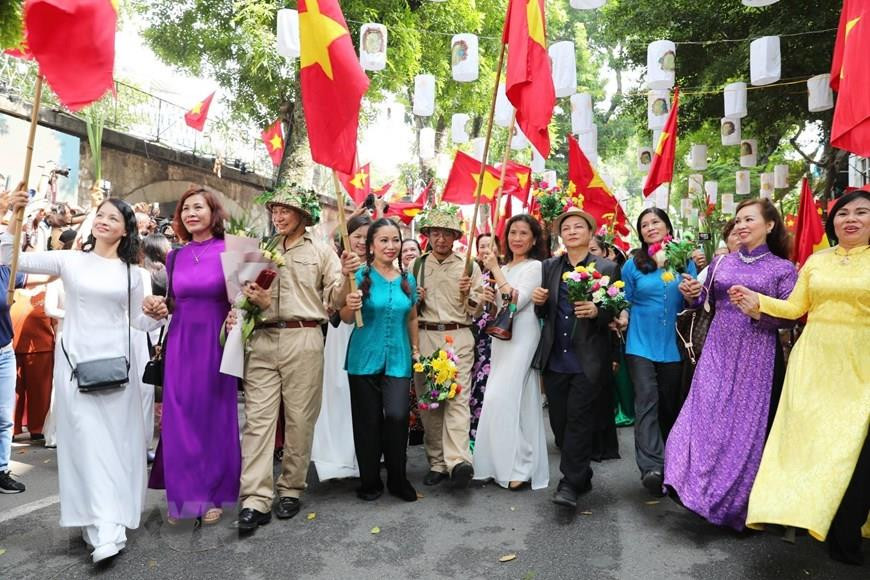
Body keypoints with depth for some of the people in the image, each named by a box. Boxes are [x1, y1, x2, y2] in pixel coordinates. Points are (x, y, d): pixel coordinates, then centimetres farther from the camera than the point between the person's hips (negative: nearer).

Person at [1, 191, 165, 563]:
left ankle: (109, 521, 18)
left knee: (117, 441, 4)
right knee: (88, 441, -6)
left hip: (116, 364, 2)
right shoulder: (69, 261, 4)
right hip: (75, 362, -2)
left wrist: (156, 314, -7)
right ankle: (105, 530, -2)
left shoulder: (130, 273, 9)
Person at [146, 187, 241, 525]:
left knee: (213, 415, 5)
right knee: (179, 417, 6)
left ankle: (213, 495, 20)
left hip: (215, 341, -4)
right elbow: (174, 304, 16)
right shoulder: (176, 256, 9)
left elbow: (242, 298, -1)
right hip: (180, 341, 4)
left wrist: (258, 298, -22)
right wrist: (159, 304, -5)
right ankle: (183, 494, 20)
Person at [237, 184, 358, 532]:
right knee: (258, 418, -3)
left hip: (303, 340, -2)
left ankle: (291, 489, 18)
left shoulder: (321, 252, 8)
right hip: (262, 340, 3)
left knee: (300, 418, 3)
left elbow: (335, 302, 3)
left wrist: (346, 276, -15)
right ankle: (256, 499, -1)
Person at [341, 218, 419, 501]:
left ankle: (398, 478, 11)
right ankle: (370, 480, 24)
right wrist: (350, 306, -25)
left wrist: (415, 349, 14)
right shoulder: (361, 275, -4)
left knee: (397, 416, -11)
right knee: (368, 420, 5)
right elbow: (345, 318, -4)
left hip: (397, 359, 2)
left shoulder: (408, 279, 7)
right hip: (365, 358, -2)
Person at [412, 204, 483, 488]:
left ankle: (457, 461, -21)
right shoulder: (416, 266, 13)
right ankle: (437, 462, 12)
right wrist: (414, 299, -2)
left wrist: (468, 294, -9)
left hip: (458, 338, -2)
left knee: (457, 398, -14)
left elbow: (476, 311, 10)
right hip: (424, 337, 2)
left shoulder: (469, 267, 8)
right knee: (428, 400, 3)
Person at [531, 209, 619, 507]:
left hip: (587, 360, -4)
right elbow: (543, 314, 13)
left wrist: (597, 311, -22)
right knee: (560, 423, 10)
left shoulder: (607, 268, 0)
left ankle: (570, 483, 6)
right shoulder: (549, 267, 10)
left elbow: (616, 312, -2)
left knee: (579, 421, -4)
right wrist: (539, 301, -9)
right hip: (554, 359, 4)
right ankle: (581, 477, 26)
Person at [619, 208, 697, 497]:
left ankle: (668, 461, 29)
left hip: (673, 346, 2)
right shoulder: (633, 264, 2)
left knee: (669, 405, 12)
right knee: (647, 402, -13)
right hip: (641, 344, -2)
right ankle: (652, 467, -20)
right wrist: (623, 317, -12)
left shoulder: (684, 261, 5)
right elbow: (625, 301, 7)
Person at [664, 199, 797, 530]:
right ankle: (703, 486, 8)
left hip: (757, 357, -2)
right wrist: (692, 294, -6)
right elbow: (706, 302, 15)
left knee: (747, 423, 2)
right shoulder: (722, 262, 10)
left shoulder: (783, 268, 1)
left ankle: (739, 502, 19)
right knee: (707, 415, -4)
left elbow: (791, 318, -4)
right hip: (718, 352, 3)